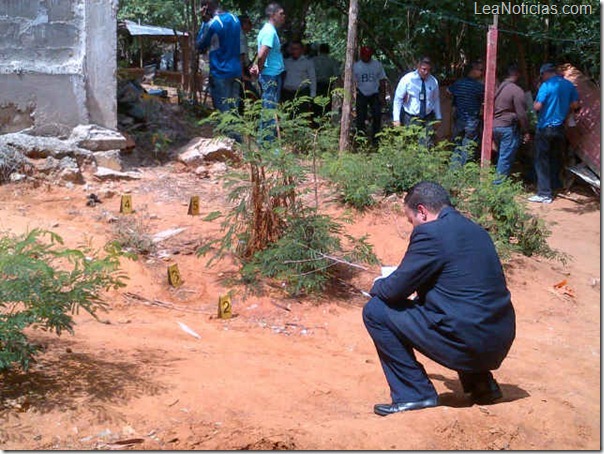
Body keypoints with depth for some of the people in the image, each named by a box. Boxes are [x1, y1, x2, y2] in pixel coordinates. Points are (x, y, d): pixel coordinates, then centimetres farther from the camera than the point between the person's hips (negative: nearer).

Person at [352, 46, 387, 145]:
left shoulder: (377, 65, 2)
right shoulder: (355, 66, -1)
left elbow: (382, 81, 5)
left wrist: (383, 95, -1)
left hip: (375, 95, 0)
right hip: (362, 95, 0)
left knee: (377, 117, -6)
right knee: (360, 118, 2)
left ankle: (375, 140, 4)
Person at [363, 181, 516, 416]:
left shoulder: (430, 232, -12)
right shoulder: (476, 230, 14)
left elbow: (395, 289, -8)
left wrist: (378, 286, 15)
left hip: (466, 343, -9)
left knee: (375, 311, 0)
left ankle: (415, 394, 5)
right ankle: (480, 381, 24)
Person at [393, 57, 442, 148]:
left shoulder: (433, 81, 1)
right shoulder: (407, 79, -9)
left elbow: (436, 99, 14)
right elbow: (398, 99, -6)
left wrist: (438, 117, 15)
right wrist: (396, 119, -10)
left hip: (428, 118, 3)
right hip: (411, 119, -3)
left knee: (428, 145, -2)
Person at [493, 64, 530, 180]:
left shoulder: (499, 87, 11)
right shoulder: (516, 90, -12)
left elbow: (493, 108, 17)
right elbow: (521, 113, -13)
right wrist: (526, 131, -7)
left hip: (494, 126, 8)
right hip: (508, 127, -8)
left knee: (502, 155, 18)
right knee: (506, 158, -4)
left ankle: (499, 180, 21)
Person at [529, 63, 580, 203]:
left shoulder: (546, 86, -14)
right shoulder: (569, 85, 5)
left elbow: (537, 106, -19)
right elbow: (575, 105, 8)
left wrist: (535, 103, 3)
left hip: (545, 128, -6)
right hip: (560, 128, 6)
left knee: (542, 161, -3)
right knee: (556, 159, 19)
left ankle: (544, 193, -7)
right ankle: (554, 185, 29)